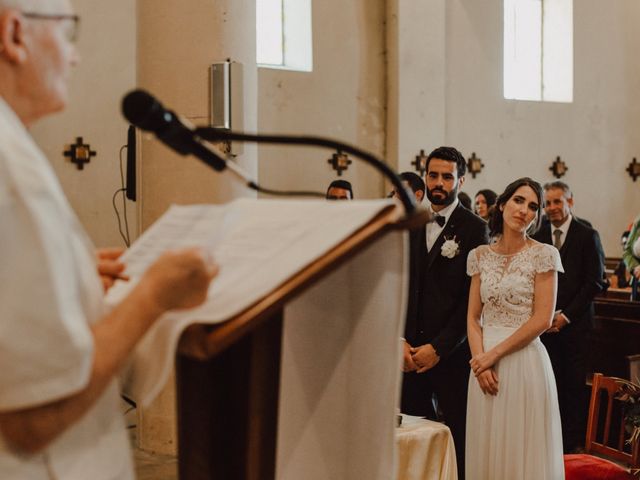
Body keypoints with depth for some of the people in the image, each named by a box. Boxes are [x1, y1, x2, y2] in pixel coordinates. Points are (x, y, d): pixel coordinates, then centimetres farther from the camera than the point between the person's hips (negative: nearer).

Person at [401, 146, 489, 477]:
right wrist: (400, 340, -1)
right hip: (410, 351, 4)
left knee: (457, 437, 1)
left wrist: (439, 347, -11)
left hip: (451, 351, -4)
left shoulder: (474, 229, -3)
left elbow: (472, 297, -7)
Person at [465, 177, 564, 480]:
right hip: (484, 363, 4)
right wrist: (480, 359, -8)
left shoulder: (544, 255, -4)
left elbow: (542, 320, -10)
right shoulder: (480, 256, 8)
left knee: (522, 449, 2)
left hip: (524, 361, -4)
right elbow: (473, 318, 7)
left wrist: (494, 354, -12)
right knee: (486, 449, 9)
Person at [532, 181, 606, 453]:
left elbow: (595, 283, -3)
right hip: (544, 323, 2)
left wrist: (566, 316, -7)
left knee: (574, 384, 0)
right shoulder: (537, 235, 8)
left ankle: (574, 442, 11)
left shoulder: (587, 236, 0)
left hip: (575, 323, -2)